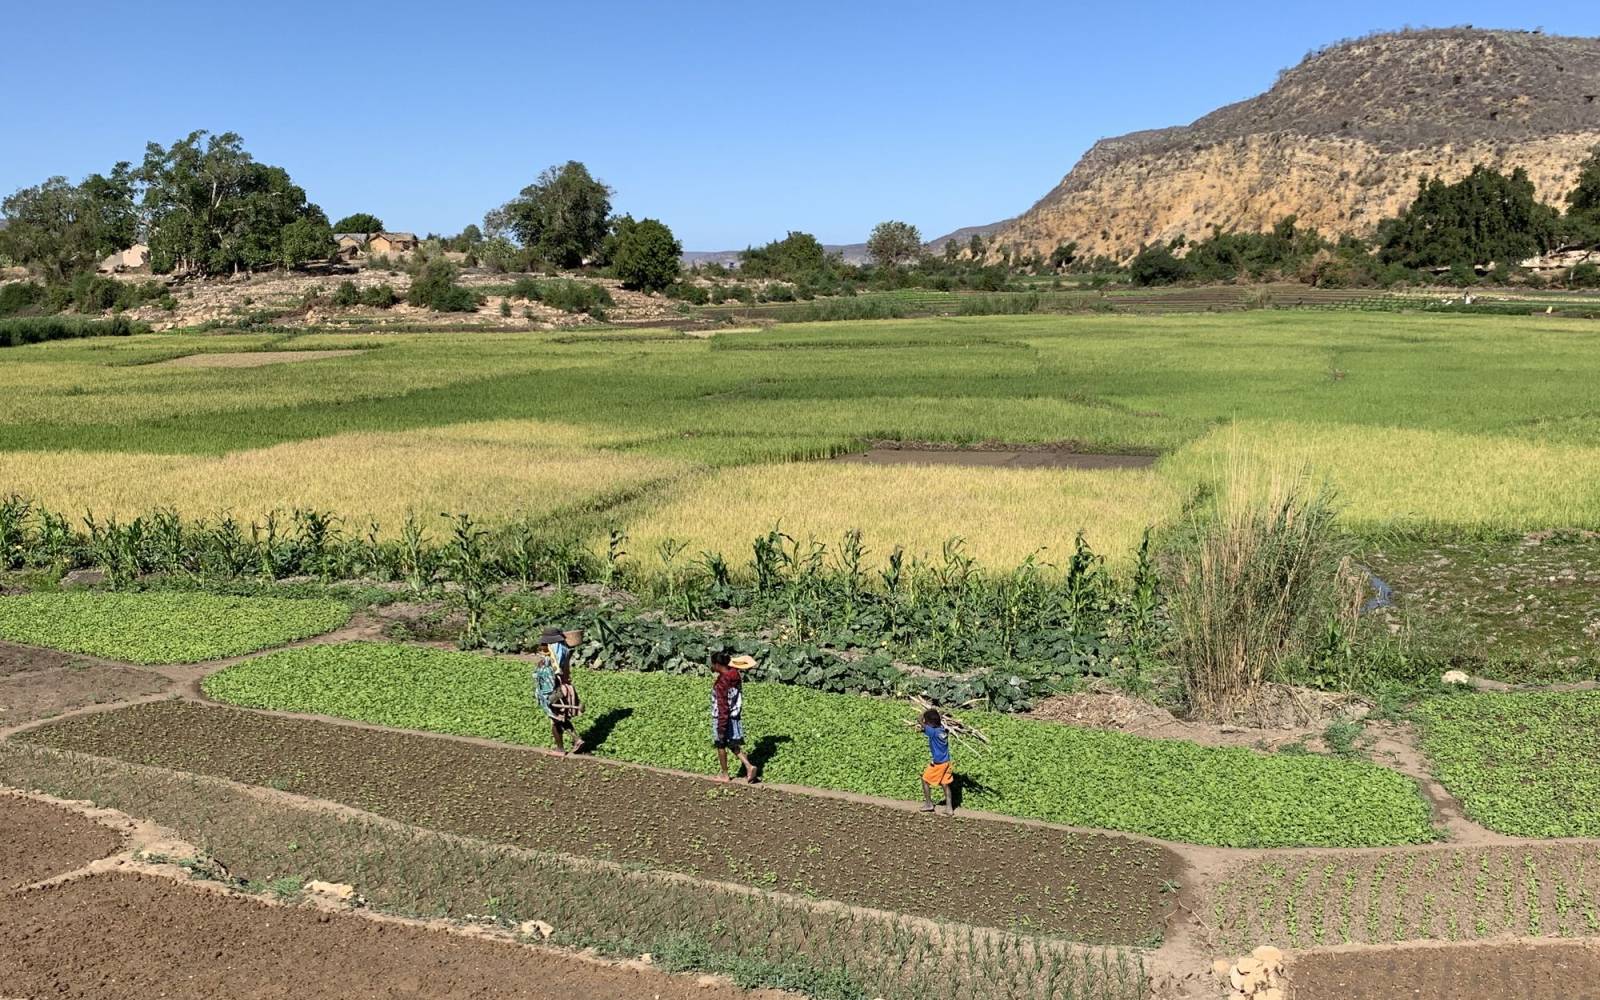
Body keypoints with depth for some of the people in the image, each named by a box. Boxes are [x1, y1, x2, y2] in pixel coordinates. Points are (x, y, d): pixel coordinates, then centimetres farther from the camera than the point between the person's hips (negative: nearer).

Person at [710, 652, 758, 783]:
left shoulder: (721, 683, -25)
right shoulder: (736, 674, -5)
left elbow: (723, 708, -24)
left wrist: (721, 728, -20)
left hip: (723, 718, -7)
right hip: (736, 716, 7)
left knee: (721, 746, 12)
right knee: (734, 745, 18)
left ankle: (725, 775, 23)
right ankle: (749, 766, 3)